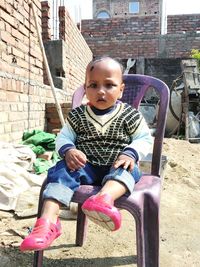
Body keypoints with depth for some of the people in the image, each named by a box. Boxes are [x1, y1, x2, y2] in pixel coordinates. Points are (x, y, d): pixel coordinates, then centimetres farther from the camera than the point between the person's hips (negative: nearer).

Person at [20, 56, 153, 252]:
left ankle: (105, 197, -63)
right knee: (63, 169, -23)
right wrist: (68, 150, -19)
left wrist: (131, 154, -20)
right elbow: (63, 137, 5)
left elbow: (144, 139, 0)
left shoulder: (130, 115, 1)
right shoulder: (78, 115, 5)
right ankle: (48, 221, -34)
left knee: (126, 169, -32)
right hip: (86, 166, 2)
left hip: (117, 166, -1)